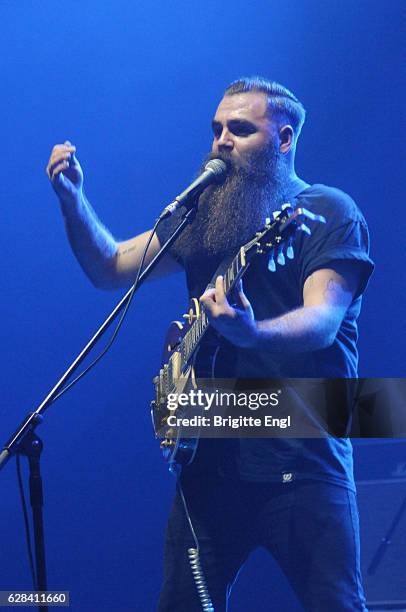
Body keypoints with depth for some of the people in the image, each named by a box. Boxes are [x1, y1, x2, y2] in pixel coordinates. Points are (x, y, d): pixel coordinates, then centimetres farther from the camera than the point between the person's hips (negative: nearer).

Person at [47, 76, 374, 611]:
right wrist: (72, 198, 0)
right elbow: (110, 267, 16)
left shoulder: (329, 213, -4)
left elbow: (323, 321, -18)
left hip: (303, 454, -5)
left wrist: (252, 333, -38)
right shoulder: (204, 214, 15)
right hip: (212, 454, 5)